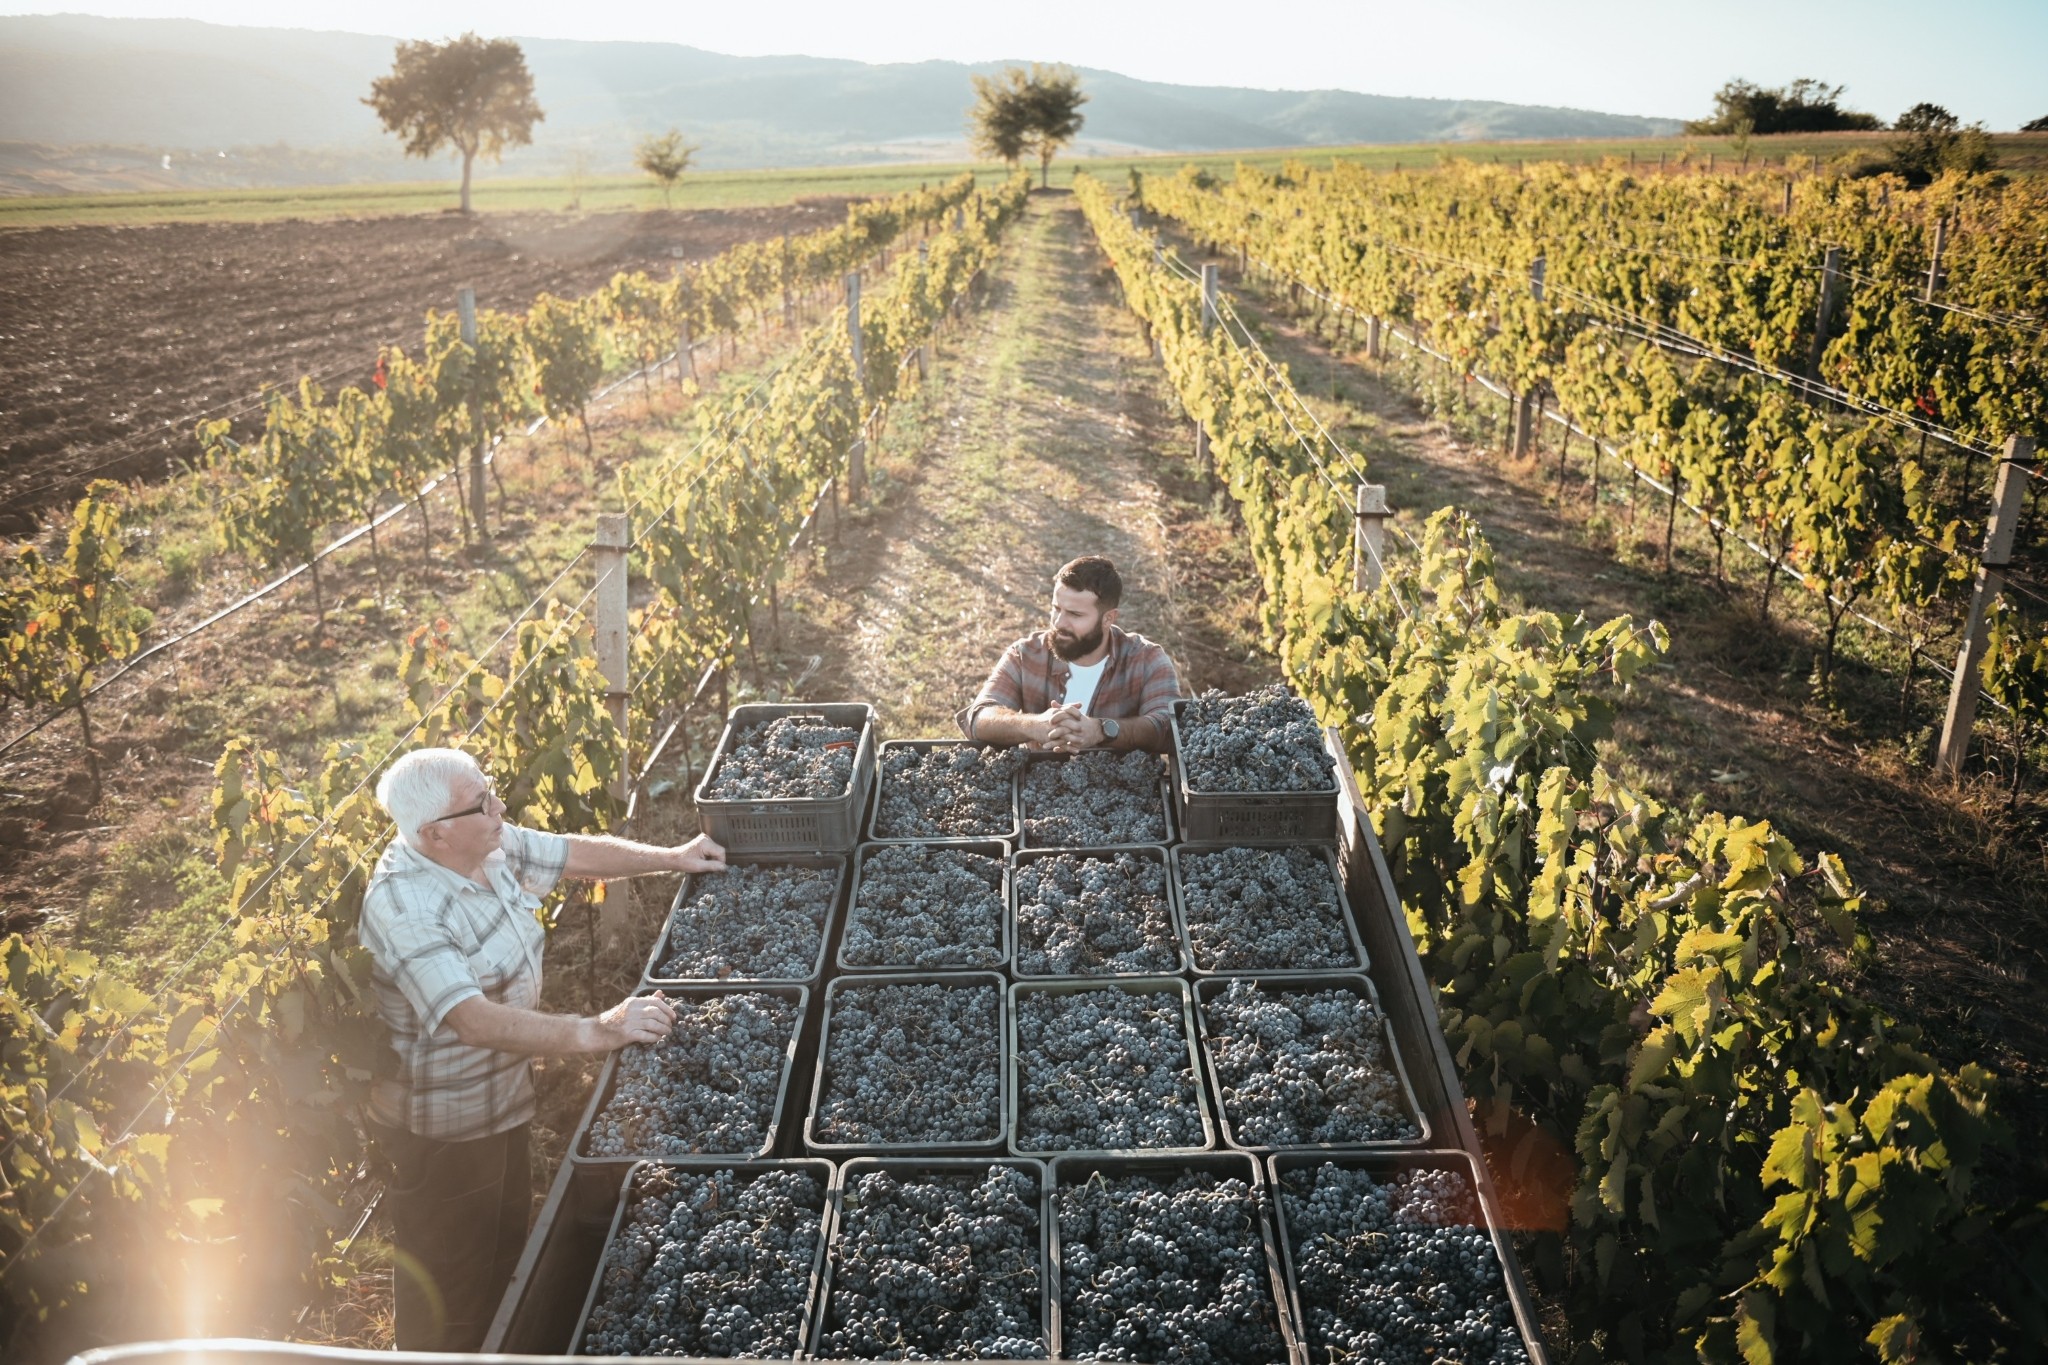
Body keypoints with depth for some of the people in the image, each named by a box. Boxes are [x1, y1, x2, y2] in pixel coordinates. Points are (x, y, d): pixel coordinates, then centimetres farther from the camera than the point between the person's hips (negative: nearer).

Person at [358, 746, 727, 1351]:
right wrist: (597, 1031, -45)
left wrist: (671, 857, 10)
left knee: (507, 1250, 28)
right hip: (441, 1129, -9)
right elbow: (475, 1022, -41)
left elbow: (575, 852, 9)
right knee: (449, 1300, 12)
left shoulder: (490, 845, -8)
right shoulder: (403, 907, -33)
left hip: (503, 1099, 9)